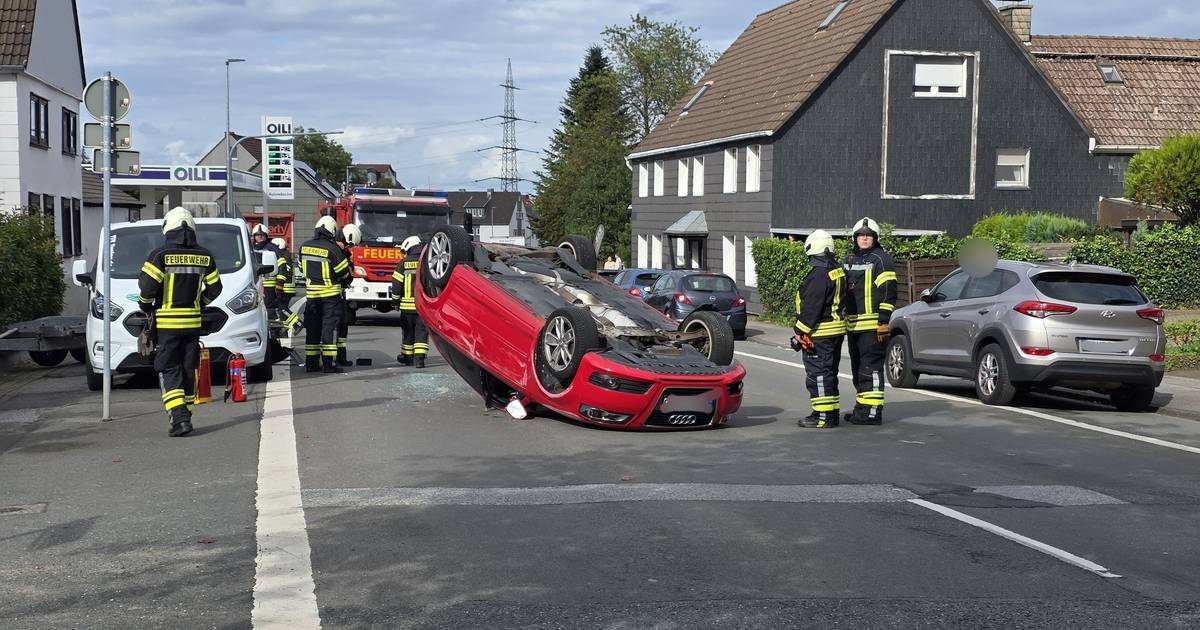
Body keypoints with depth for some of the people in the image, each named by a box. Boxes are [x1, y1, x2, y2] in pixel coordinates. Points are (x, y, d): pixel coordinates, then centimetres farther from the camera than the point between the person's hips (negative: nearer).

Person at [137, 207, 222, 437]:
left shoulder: (160, 255, -9)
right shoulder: (204, 256, 4)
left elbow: (147, 286, -14)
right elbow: (215, 287, 11)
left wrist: (145, 305, 5)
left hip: (167, 323, -4)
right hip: (193, 322, 4)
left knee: (169, 370, -1)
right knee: (189, 369, 13)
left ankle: (179, 416, -15)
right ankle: (185, 414, 21)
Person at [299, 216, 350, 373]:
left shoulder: (304, 247, 3)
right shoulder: (333, 249, -15)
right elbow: (344, 272, -8)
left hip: (311, 293, 5)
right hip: (330, 294, -5)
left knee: (312, 328, 11)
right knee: (329, 328, -2)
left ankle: (311, 363, 14)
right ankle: (328, 364, -5)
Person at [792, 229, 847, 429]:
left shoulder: (819, 274, -19)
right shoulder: (838, 271, 12)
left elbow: (811, 307, -21)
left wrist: (800, 332, -15)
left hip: (820, 333, -10)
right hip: (836, 328, 10)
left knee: (818, 374, -6)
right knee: (829, 373, 17)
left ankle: (823, 416, -5)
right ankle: (832, 412, 23)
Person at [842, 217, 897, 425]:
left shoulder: (881, 259, -6)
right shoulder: (850, 260, 20)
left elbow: (888, 292, -12)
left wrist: (884, 321, -17)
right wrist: (845, 320, 24)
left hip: (872, 325, -9)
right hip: (853, 325, 9)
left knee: (871, 368, -9)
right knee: (857, 369, 14)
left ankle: (872, 411, -8)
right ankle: (861, 408, 23)